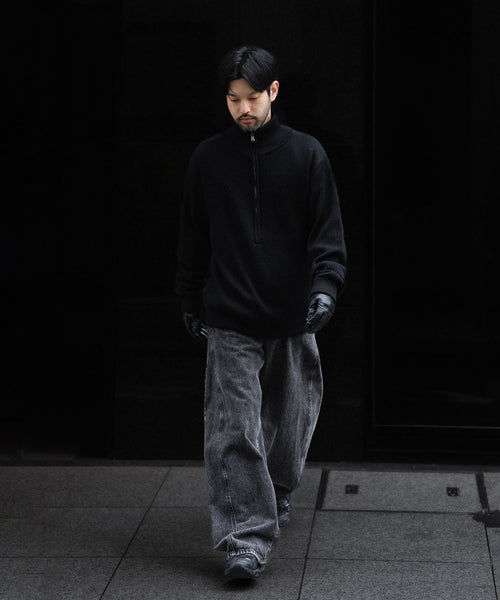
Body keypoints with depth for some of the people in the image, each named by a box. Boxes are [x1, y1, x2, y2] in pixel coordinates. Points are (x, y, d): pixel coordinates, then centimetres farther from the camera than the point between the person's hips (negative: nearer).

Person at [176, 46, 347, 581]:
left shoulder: (307, 154, 2)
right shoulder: (208, 158, 5)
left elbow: (327, 231, 0)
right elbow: (193, 238, 13)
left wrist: (325, 285, -14)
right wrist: (191, 302, 13)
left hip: (292, 317, 1)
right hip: (229, 320, 0)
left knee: (288, 416, 13)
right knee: (234, 429, -9)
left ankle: (279, 490, 41)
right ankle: (245, 540, -8)